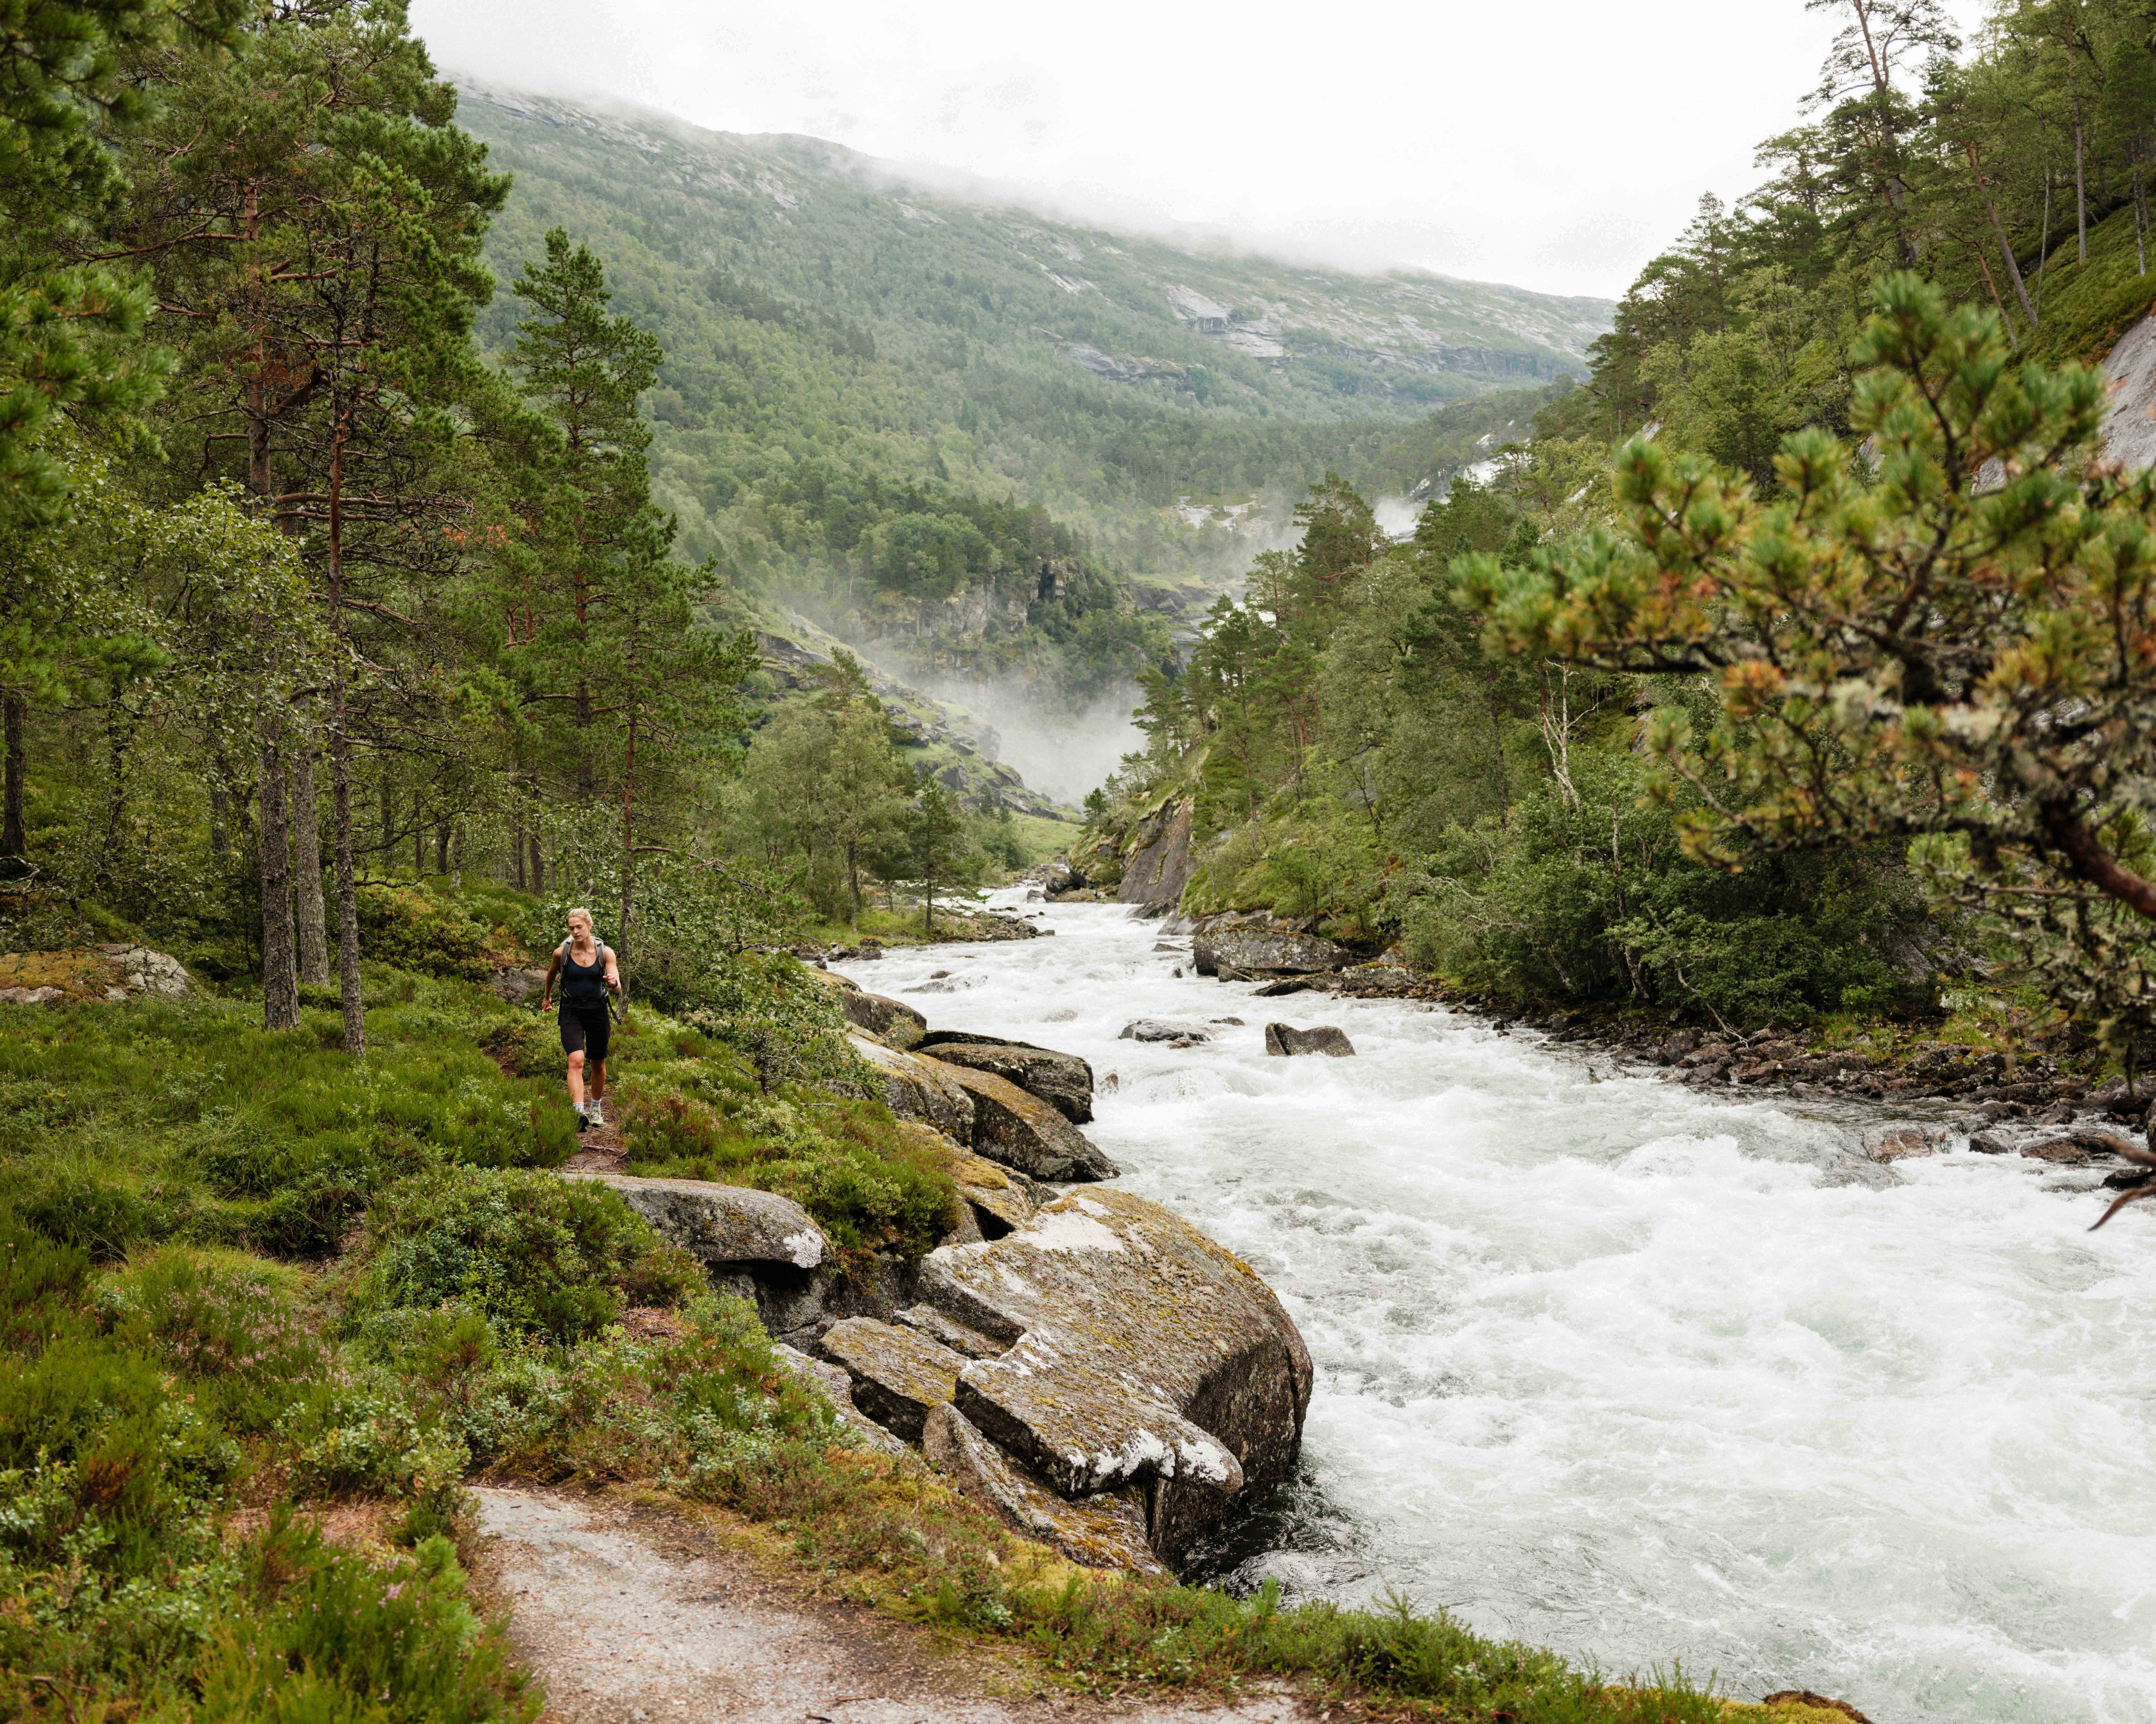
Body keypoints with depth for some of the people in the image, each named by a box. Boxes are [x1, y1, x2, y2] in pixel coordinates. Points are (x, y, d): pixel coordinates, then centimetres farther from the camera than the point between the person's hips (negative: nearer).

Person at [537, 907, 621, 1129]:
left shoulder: (605, 952, -6)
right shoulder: (562, 952, -6)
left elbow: (618, 990, -11)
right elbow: (552, 973, 17)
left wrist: (613, 983, -34)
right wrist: (547, 996, 31)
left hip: (598, 1012, 1)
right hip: (571, 1013, -1)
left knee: (598, 1065, 13)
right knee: (576, 1061, -21)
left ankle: (596, 1109, 36)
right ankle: (579, 1113, -32)